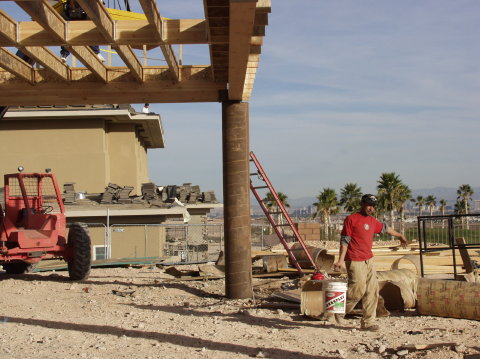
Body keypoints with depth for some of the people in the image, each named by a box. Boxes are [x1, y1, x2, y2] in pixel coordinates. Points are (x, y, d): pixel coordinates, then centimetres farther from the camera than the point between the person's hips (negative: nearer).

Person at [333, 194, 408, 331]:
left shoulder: (373, 221, 16)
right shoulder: (351, 219, -6)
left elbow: (385, 228, 35)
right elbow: (344, 241, -9)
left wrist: (400, 236, 50)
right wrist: (340, 260, -16)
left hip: (369, 260, 8)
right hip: (355, 262, -8)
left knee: (372, 291, 4)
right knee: (358, 290, -11)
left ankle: (368, 322, 11)